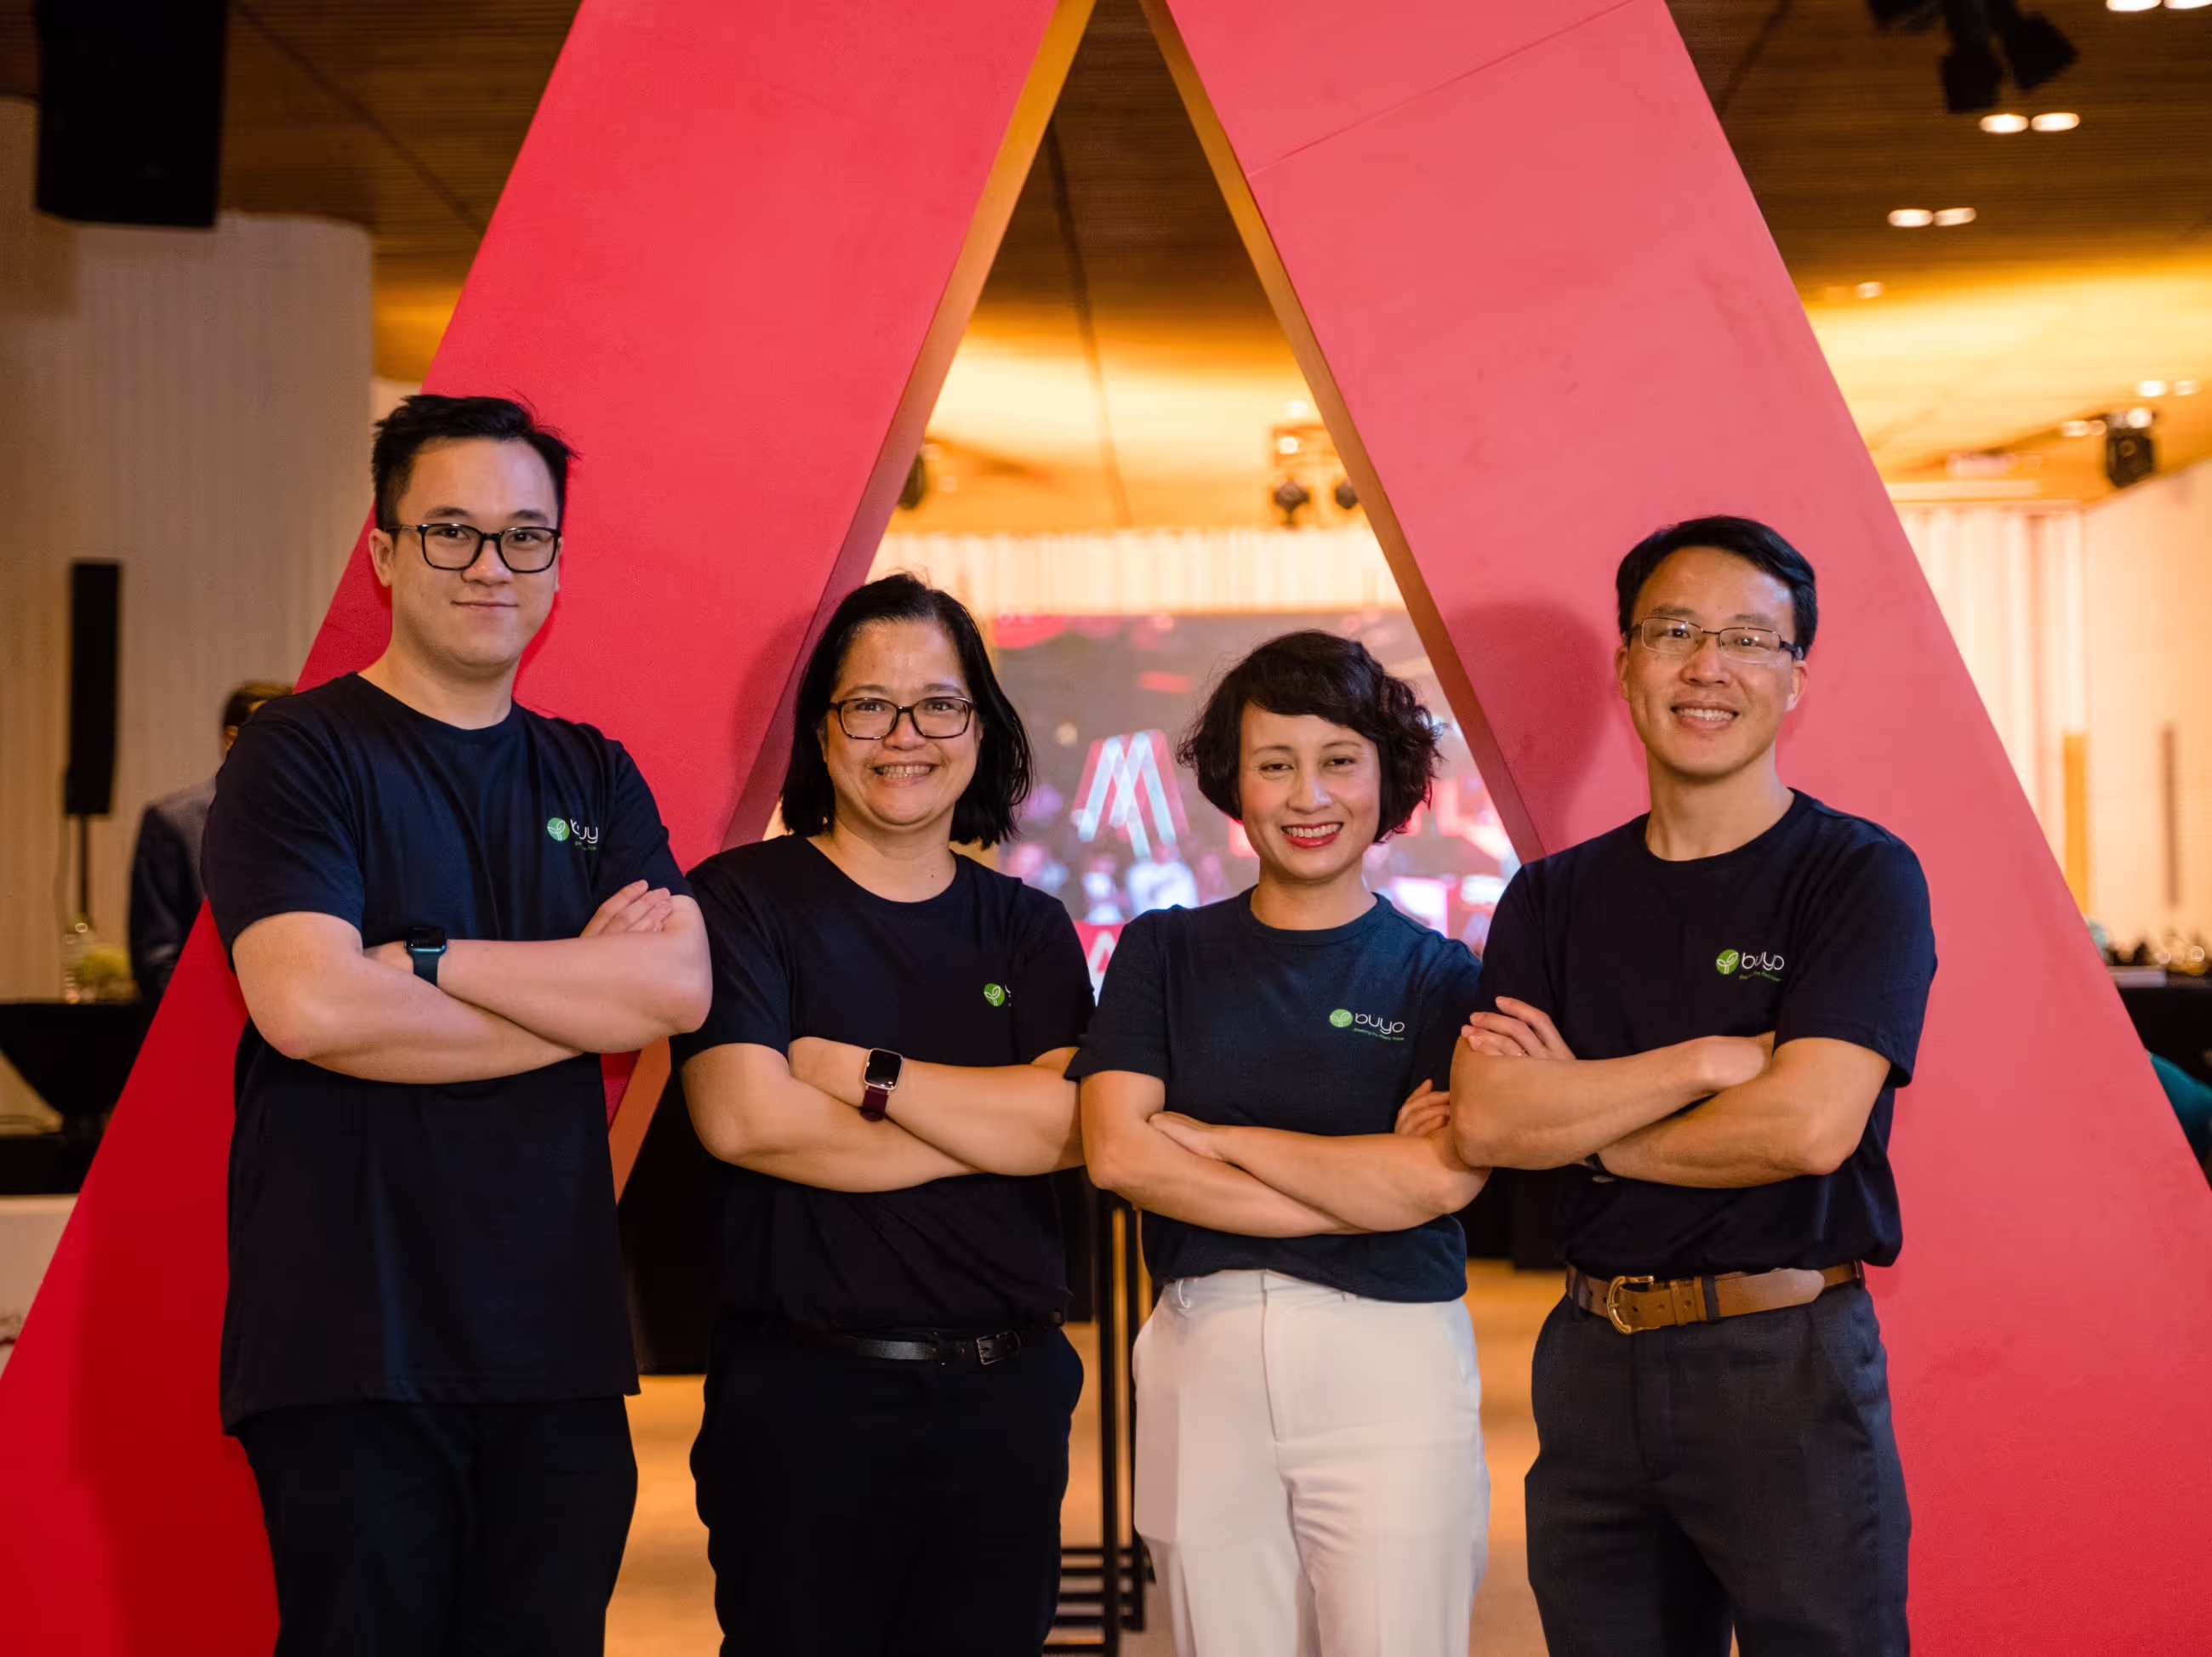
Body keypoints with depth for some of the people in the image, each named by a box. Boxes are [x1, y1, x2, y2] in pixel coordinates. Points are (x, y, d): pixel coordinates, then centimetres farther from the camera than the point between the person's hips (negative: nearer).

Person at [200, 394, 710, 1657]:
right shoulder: (303, 752, -1)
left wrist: (426, 960, -11)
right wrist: (588, 994, -7)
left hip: (557, 1343, 5)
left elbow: (682, 984, -2)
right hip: (352, 1349, -4)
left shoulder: (593, 777, 14)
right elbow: (308, 1004, -17)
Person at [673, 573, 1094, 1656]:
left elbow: (1068, 1123, -7)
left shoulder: (1028, 931, 9)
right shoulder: (744, 900, -2)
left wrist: (861, 1072, -13)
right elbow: (745, 1117, -16)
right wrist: (993, 1126, -9)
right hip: (805, 1397, -3)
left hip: (1004, 1400, 4)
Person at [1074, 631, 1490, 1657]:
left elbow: (1440, 1178, -11)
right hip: (1204, 1355, 2)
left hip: (1390, 1355, -2)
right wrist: (1367, 1187, -7)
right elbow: (1117, 1151, -4)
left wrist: (1211, 1137, -4)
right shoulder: (1164, 951, 10)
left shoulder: (1438, 977, 4)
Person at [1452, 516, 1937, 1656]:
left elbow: (1810, 1125, -17)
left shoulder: (1860, 875, -4)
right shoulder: (1553, 899, 9)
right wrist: (1711, 1059, -14)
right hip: (1593, 1360, 4)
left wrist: (1578, 1116, -5)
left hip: (1787, 1359, -4)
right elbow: (1484, 1121, -6)